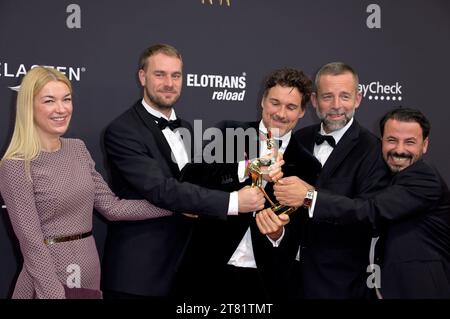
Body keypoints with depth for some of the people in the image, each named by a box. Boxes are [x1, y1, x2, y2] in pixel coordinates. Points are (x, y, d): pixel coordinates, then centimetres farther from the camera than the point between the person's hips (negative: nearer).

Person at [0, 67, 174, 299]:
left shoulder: (78, 149, 6)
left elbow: (111, 207, 5)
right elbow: (31, 243, -15)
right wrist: (55, 294, -17)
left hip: (89, 274, 6)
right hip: (50, 279, -6)